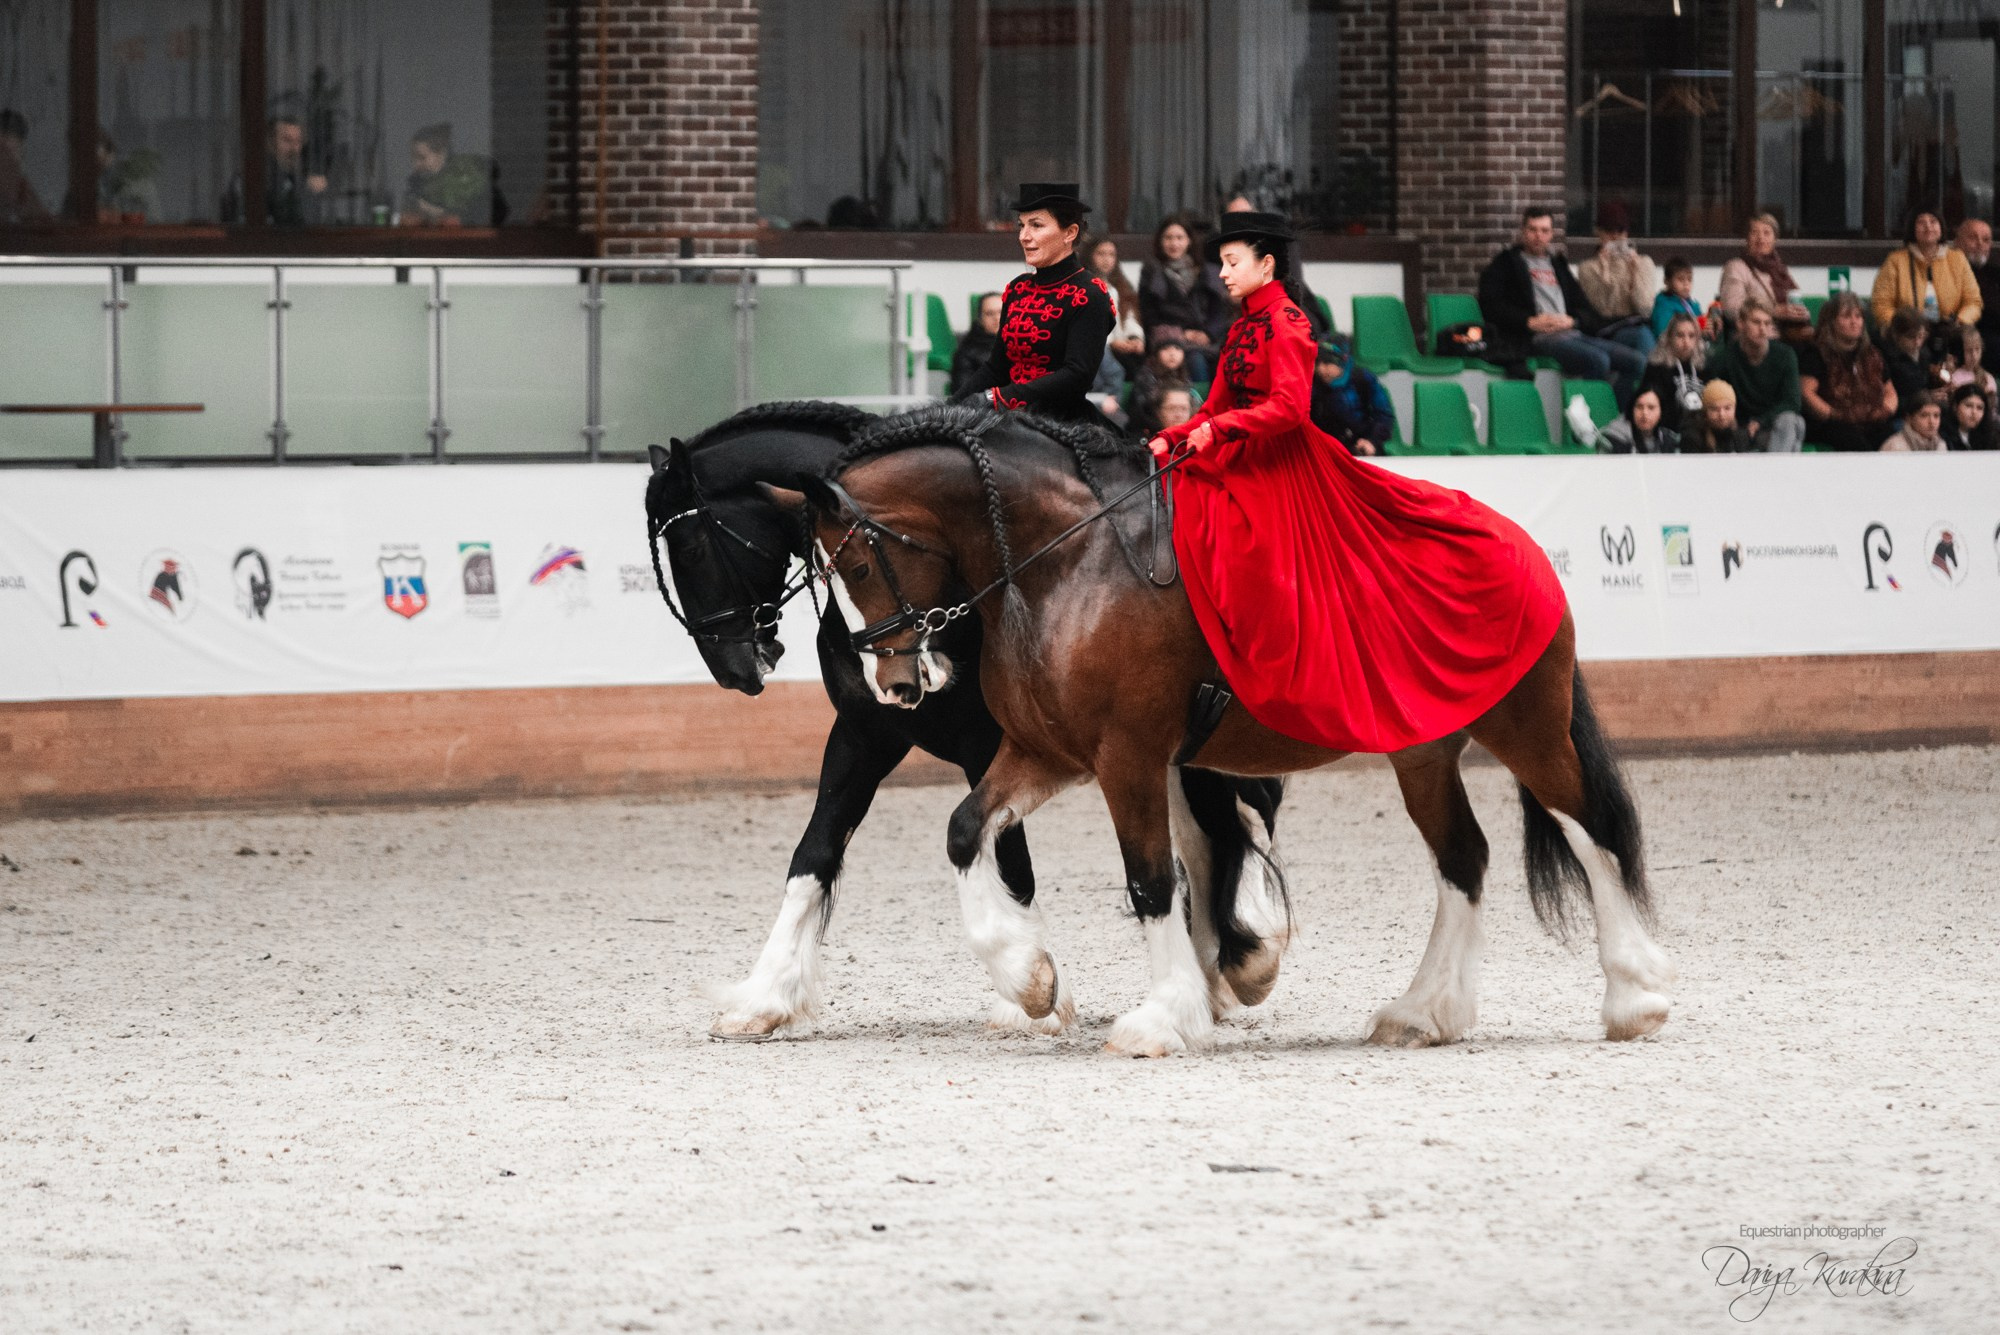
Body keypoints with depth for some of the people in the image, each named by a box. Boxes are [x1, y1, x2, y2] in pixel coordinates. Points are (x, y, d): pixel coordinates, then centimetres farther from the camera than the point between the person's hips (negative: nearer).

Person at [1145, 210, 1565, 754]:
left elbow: (1290, 405, -21)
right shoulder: (1241, 329, 17)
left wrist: (1220, 430, -27)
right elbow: (1216, 409, 17)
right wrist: (1170, 440, 1)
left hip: (1282, 466, -10)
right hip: (1240, 465, 10)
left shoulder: (1286, 322, -10)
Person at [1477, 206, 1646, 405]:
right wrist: (1529, 321, -14)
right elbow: (1490, 305, -1)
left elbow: (1585, 308, 20)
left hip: (1572, 333, 6)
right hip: (1537, 337, -6)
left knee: (1636, 362, -13)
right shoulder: (1506, 263, 13)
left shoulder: (1558, 264, 28)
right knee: (1597, 360, -34)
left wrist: (1572, 320, -5)